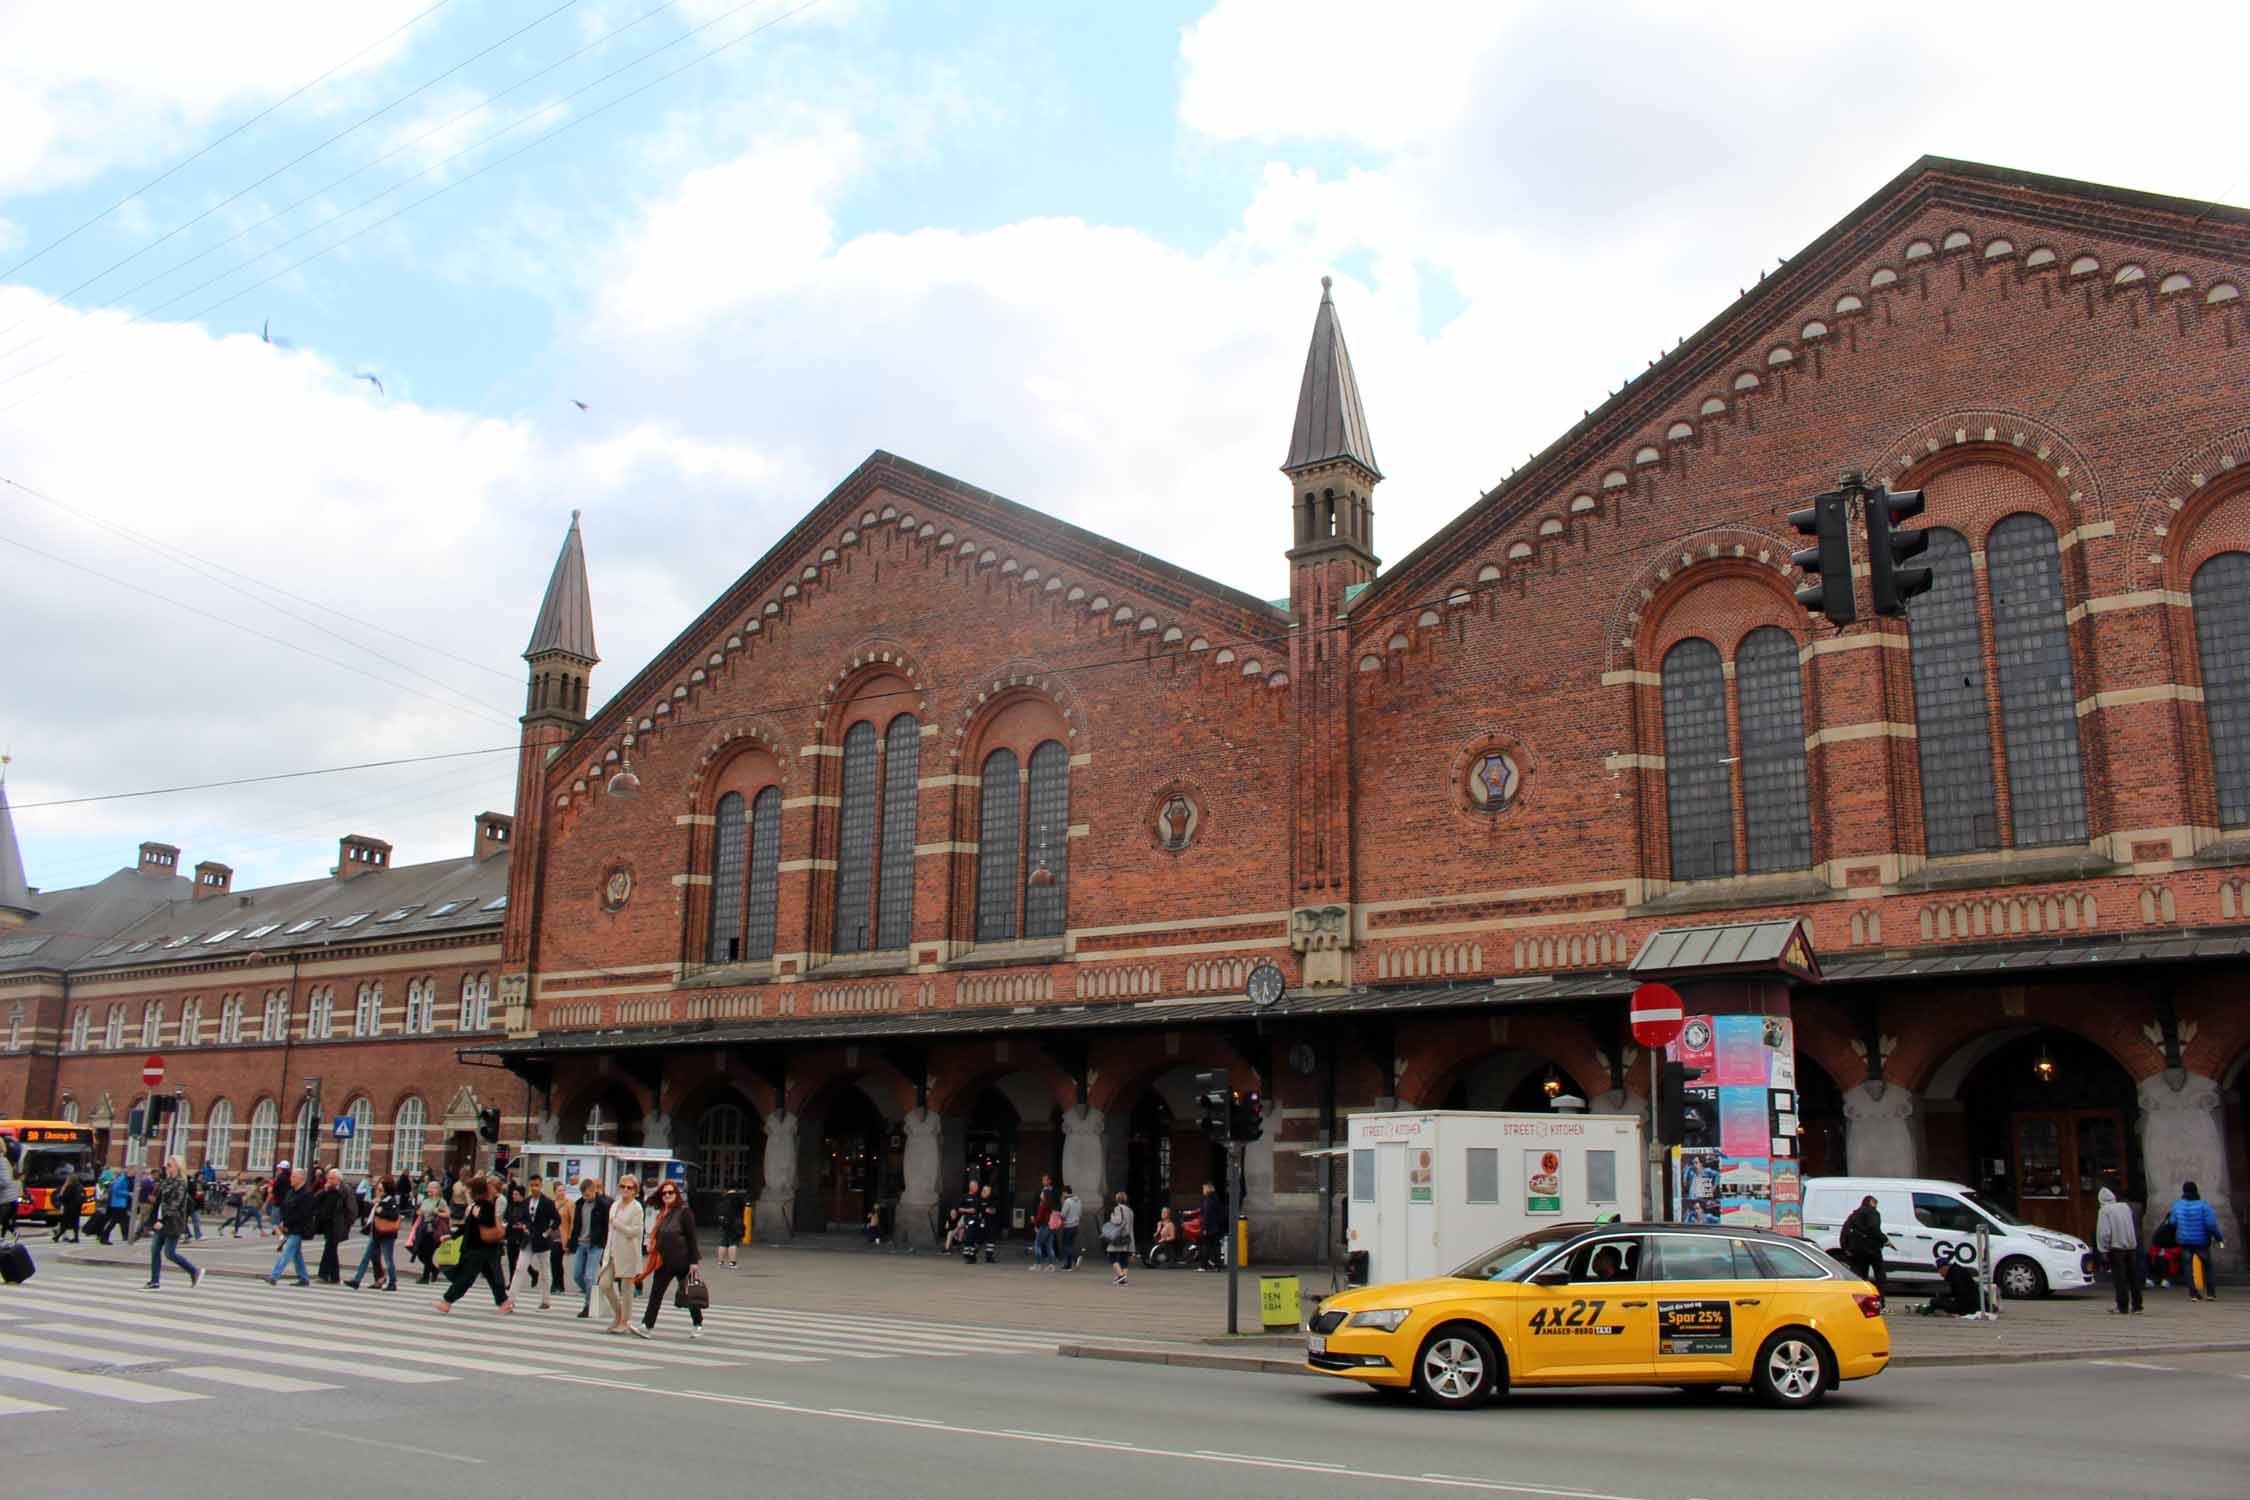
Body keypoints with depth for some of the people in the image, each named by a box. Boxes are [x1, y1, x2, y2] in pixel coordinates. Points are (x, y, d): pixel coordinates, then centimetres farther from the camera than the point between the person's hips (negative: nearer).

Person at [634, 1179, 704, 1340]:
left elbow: (691, 1237, -13)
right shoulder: (663, 1213, 11)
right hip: (664, 1261, 6)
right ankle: (647, 1326, -4)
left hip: (682, 1261, -6)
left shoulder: (684, 1211, -10)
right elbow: (657, 1237, 16)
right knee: (656, 1293, -2)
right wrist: (655, 1257, 14)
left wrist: (693, 1261, -16)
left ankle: (697, 1326, 20)